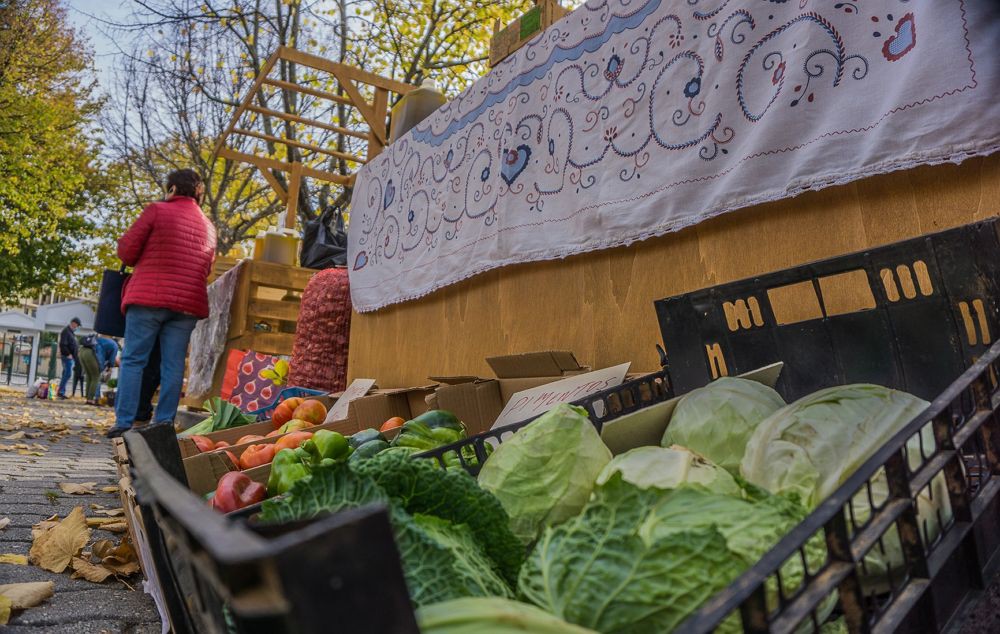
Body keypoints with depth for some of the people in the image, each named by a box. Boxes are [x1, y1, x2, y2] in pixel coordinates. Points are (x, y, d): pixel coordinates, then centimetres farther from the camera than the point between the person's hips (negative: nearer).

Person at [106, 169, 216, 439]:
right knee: (173, 365, 4)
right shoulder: (208, 226, 15)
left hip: (149, 296, -4)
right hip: (188, 303, 4)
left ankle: (124, 423, -2)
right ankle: (164, 423, 2)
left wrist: (146, 262, 19)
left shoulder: (157, 210, 2)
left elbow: (127, 250, 1)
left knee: (133, 359, 2)